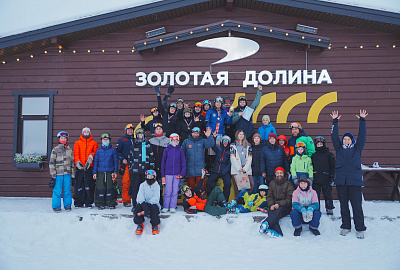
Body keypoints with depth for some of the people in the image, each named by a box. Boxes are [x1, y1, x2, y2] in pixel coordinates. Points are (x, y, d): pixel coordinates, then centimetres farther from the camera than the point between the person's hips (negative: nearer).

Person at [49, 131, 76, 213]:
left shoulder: (70, 150, 13)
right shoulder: (55, 150, 3)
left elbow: (72, 163, 16)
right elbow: (51, 163, 0)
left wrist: (73, 175, 11)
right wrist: (53, 175, -6)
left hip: (67, 173, 3)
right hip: (58, 173, -3)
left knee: (67, 190, 5)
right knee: (57, 190, -2)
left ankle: (67, 205, 16)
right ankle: (56, 206, 9)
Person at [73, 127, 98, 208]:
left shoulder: (94, 143, 13)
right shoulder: (77, 143, 12)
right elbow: (76, 154, 3)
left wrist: (92, 156, -12)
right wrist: (77, 162, -13)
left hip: (90, 167, 0)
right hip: (80, 167, 0)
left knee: (89, 185, 0)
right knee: (79, 185, -1)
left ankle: (89, 203, 7)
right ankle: (78, 203, 7)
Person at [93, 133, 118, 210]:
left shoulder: (113, 150, 5)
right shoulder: (98, 151, 10)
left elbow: (115, 161, 5)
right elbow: (96, 162, 11)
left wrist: (115, 172, -1)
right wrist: (94, 172, 4)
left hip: (110, 172, -1)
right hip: (100, 172, 2)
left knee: (110, 188, -1)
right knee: (100, 188, 1)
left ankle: (111, 204, 8)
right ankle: (100, 204, 10)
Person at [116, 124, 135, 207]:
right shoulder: (122, 140, 7)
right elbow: (117, 151, 4)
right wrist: (123, 159, -9)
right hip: (126, 164, -3)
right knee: (126, 183, -8)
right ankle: (126, 201, -1)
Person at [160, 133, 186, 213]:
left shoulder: (180, 150, 7)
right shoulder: (166, 150, 6)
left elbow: (183, 162, 6)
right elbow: (163, 162, 7)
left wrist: (182, 173, -6)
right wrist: (163, 175, 2)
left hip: (177, 174, 1)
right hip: (168, 174, 0)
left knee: (175, 191, 1)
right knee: (168, 191, -2)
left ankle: (172, 207, 8)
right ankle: (166, 207, 6)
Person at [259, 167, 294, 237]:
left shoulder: (288, 183, 5)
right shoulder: (272, 183, 18)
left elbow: (290, 198, -4)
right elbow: (269, 196, 14)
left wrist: (279, 204, -16)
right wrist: (271, 205, -8)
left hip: (285, 206, -3)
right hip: (274, 206, 3)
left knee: (278, 212, -37)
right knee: (271, 213, -30)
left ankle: (266, 224, -60)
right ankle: (278, 232, -49)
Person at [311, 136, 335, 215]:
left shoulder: (329, 154, 4)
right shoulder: (313, 155, 14)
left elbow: (332, 167, 2)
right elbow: (311, 167, 17)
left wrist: (332, 177, -6)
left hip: (326, 178, -3)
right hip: (316, 179, 3)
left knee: (327, 194, 2)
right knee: (316, 195, 6)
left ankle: (329, 209, 12)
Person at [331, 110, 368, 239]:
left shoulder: (357, 148, 11)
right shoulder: (339, 148, 13)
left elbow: (362, 135, 4)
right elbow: (334, 136, 8)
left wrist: (362, 120, -1)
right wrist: (335, 121, 3)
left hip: (355, 180, -2)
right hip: (341, 181, 2)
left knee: (357, 205, -2)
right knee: (343, 205, 9)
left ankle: (360, 229, 9)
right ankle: (346, 226, 20)